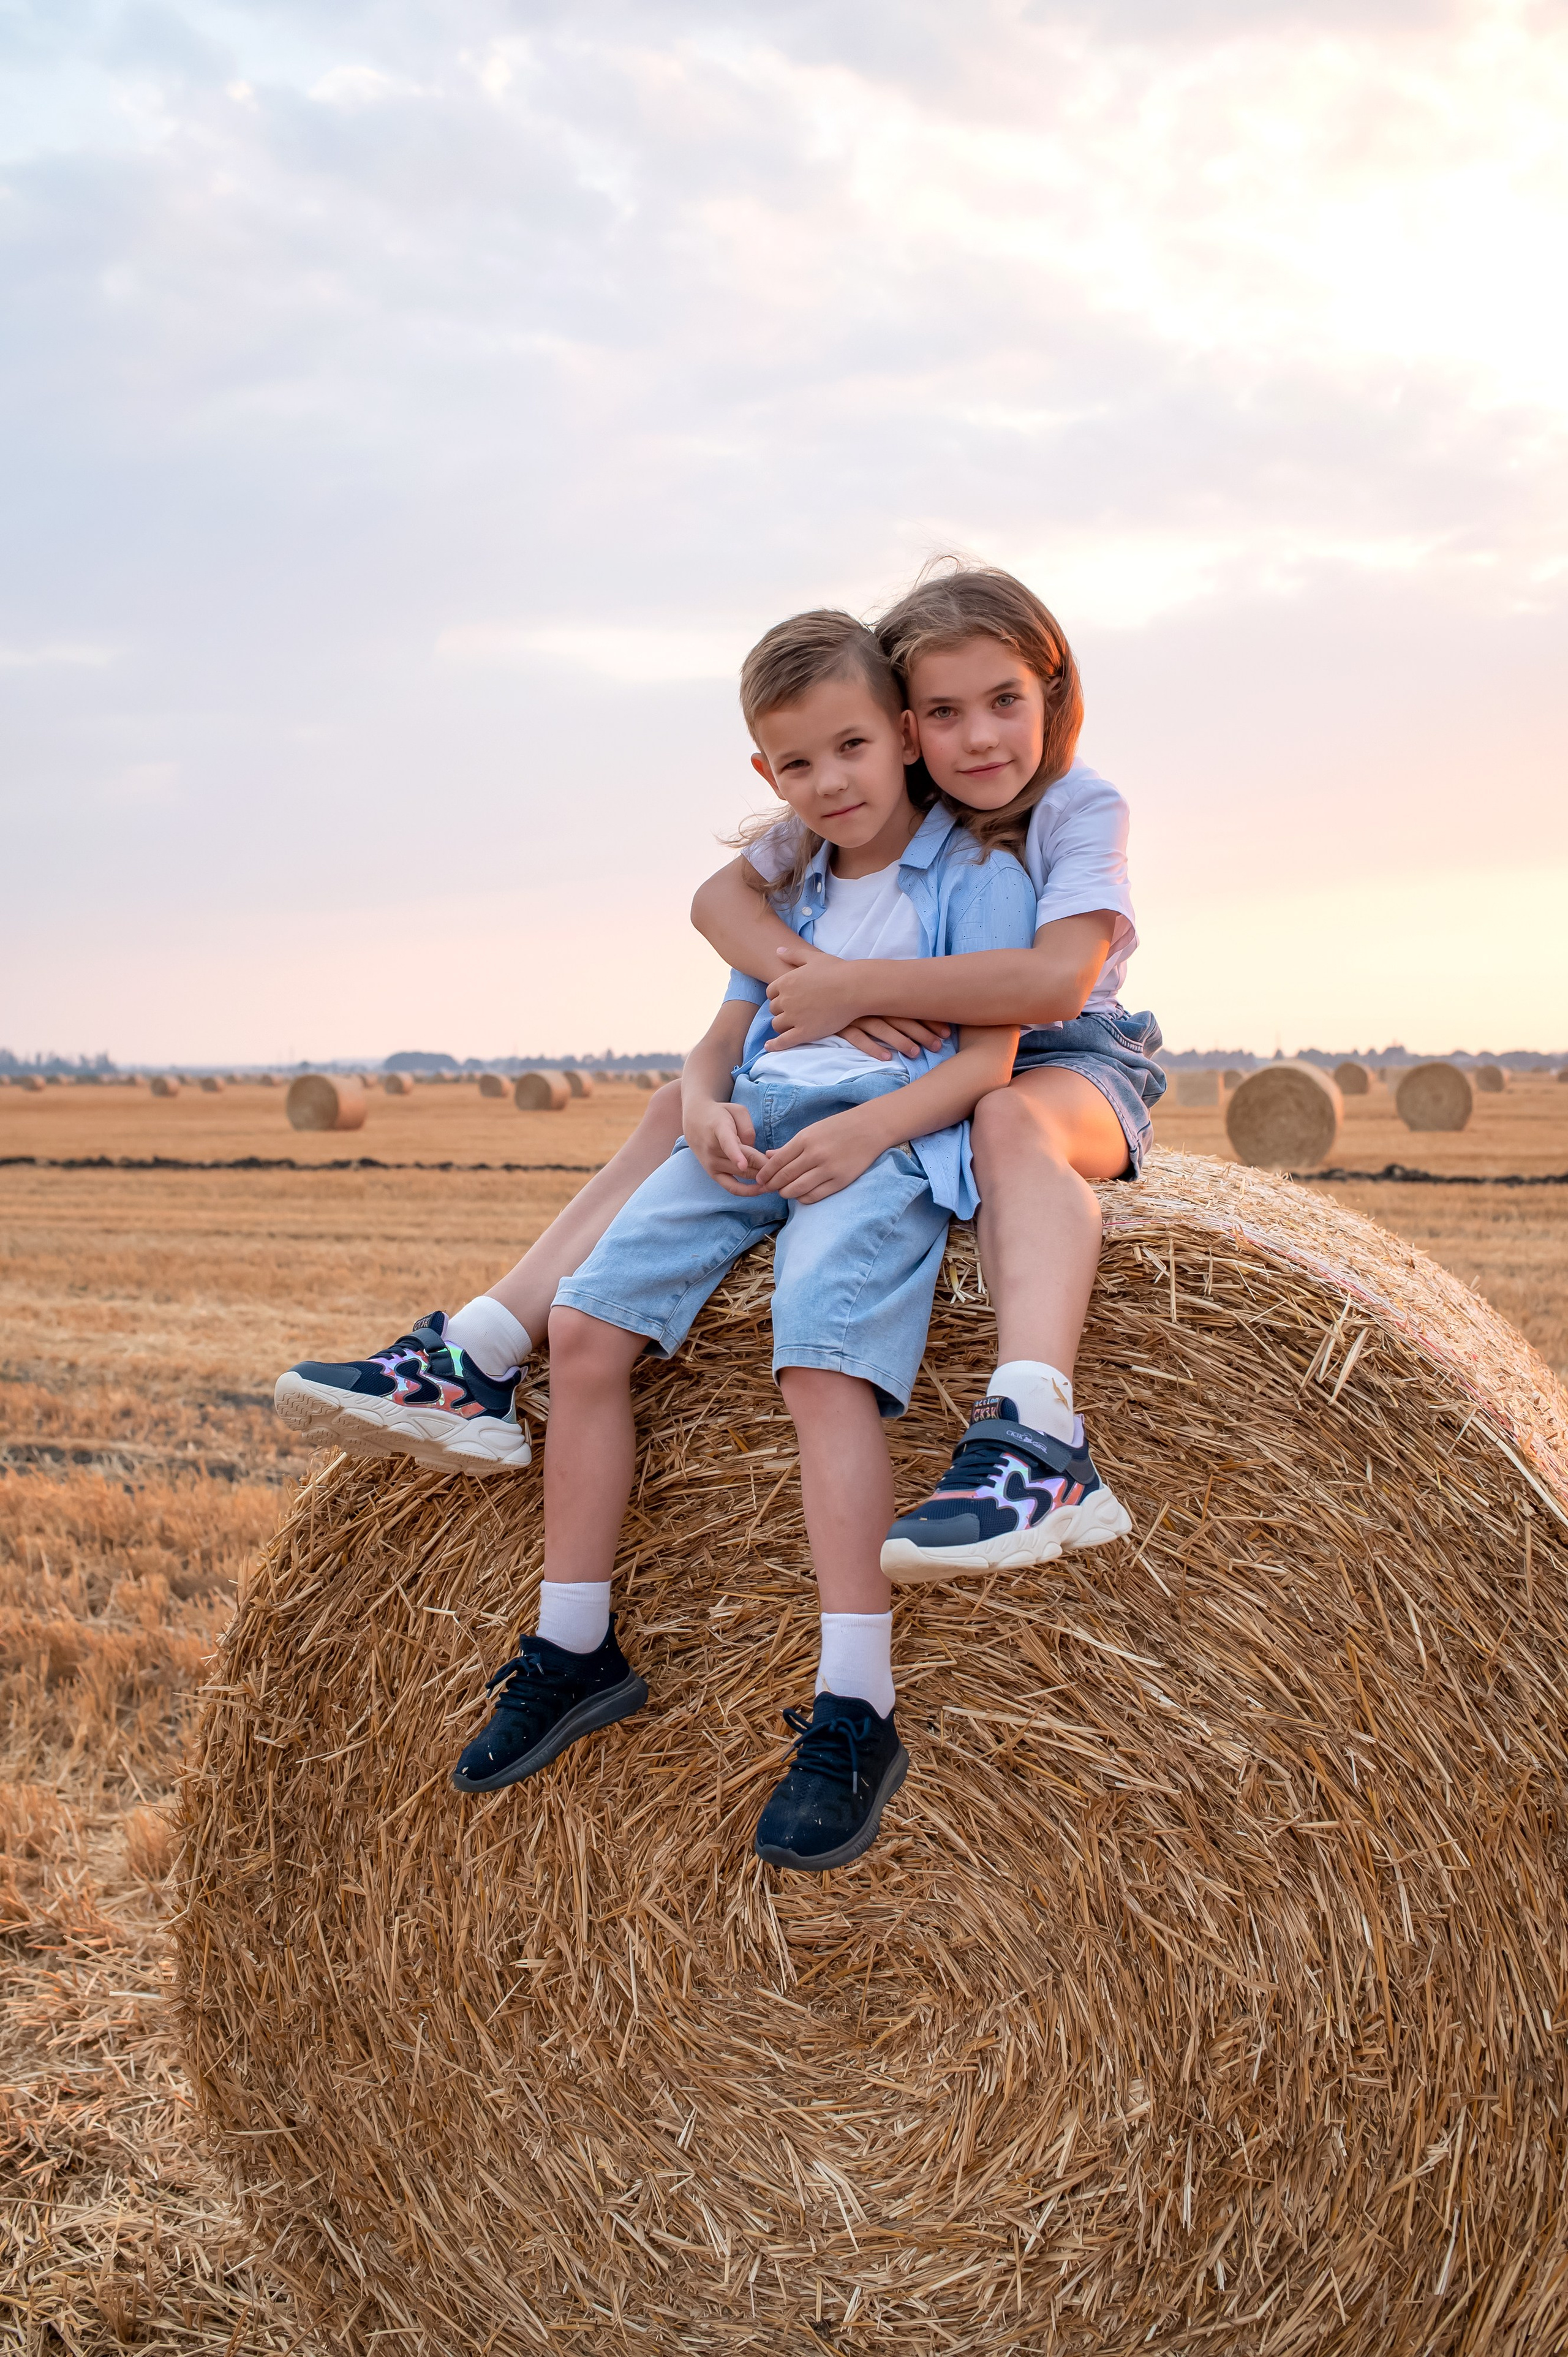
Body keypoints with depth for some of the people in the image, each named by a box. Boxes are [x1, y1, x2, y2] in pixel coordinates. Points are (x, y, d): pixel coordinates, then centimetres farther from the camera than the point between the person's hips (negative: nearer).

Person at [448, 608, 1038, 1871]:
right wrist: (704, 1105, -3)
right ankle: (575, 1648, 0)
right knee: (585, 1326, -10)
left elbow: (988, 1056, -6)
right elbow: (723, 1041, 21)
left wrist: (864, 1130, -21)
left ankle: (857, 1717, -27)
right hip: (756, 1130, 7)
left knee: (825, 1363, -30)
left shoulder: (979, 874, 5)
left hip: (895, 1137, -6)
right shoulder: (791, 891, 25)